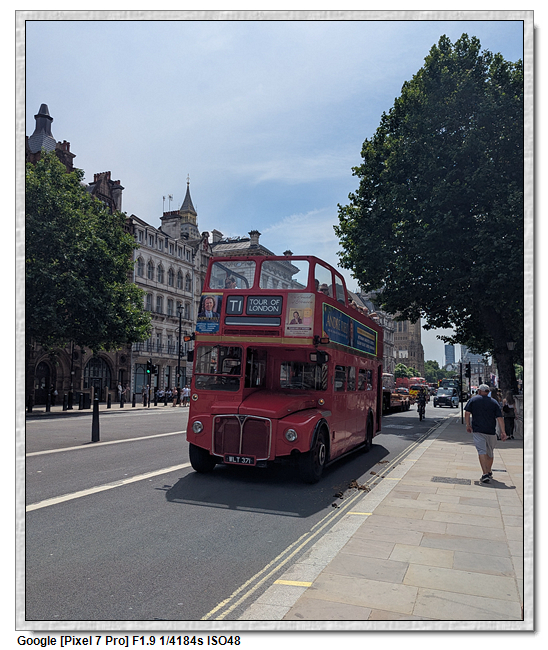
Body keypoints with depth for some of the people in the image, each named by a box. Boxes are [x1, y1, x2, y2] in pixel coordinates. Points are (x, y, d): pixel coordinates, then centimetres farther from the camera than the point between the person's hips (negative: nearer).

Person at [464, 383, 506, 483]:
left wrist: (468, 425, 8)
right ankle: (489, 472, 32)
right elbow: (500, 418, 0)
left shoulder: (473, 399, 4)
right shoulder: (494, 402, 7)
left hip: (477, 430, -2)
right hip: (491, 431, 2)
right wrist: (502, 432, -1)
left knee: (482, 451, -8)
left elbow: (467, 413, -2)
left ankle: (485, 474, -20)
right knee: (490, 452, 18)